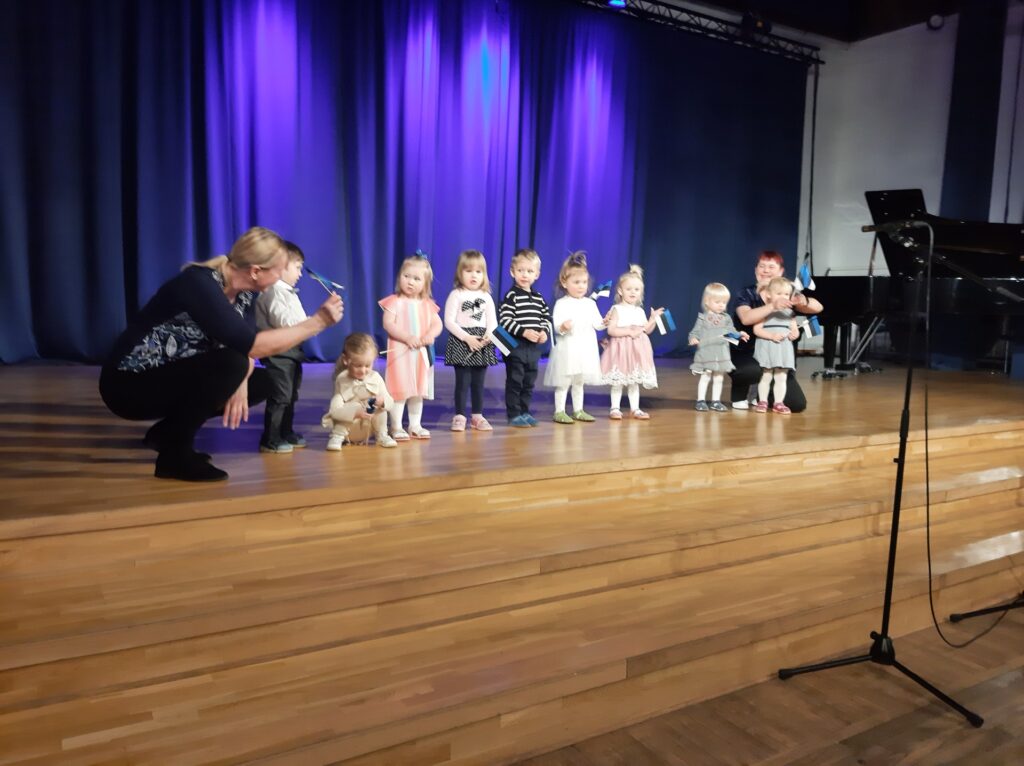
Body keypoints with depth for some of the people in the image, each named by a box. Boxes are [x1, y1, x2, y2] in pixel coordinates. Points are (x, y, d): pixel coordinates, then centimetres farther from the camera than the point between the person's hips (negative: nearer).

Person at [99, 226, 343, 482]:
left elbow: (245, 344, -3)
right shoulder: (199, 284, -27)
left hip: (172, 377, 9)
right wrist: (318, 321, -30)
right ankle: (175, 454, -12)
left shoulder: (244, 292, -2)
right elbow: (250, 345, -35)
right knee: (231, 364, -29)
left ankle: (169, 431, 12)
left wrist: (239, 380, -25)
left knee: (263, 382, 2)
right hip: (129, 384, -9)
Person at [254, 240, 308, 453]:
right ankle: (270, 440, 0)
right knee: (279, 397, -7)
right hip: (279, 352, -11)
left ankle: (287, 434, 28)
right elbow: (281, 320, -24)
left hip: (291, 350, 11)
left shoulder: (288, 291, 19)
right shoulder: (273, 291, -14)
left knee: (290, 396, 17)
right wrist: (311, 322, -18)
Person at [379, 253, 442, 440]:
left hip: (422, 354, 5)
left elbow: (437, 324, 5)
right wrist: (407, 338, -24)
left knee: (418, 391, 13)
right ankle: (396, 427, 5)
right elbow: (388, 324, -15)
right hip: (400, 353, -5)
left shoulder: (428, 304, 8)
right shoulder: (395, 301, -6)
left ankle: (415, 425, 23)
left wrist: (430, 334, -17)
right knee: (399, 390, -4)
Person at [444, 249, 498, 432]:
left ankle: (477, 416, 18)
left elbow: (492, 321, 8)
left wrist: (489, 335, -13)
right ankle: (459, 416, 6)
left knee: (478, 382, 9)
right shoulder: (456, 295, -2)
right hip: (461, 342, -4)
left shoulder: (486, 296, 10)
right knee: (463, 382, -3)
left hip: (482, 343, 4)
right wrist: (467, 337, -17)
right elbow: (449, 321, -8)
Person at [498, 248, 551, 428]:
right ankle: (514, 415, 7)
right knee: (514, 381, -1)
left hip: (534, 347, 7)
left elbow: (547, 317, 15)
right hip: (515, 346, -6)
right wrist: (524, 332, -24)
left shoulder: (538, 297, 11)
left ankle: (524, 412, 24)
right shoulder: (511, 296, -9)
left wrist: (544, 332, -5)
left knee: (529, 382, 13)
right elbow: (504, 321, -17)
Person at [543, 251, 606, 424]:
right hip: (567, 348, -5)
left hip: (586, 348, 5)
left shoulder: (590, 303, 8)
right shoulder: (561, 304, -7)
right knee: (563, 382, 0)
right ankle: (559, 411, 9)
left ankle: (578, 410, 24)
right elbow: (556, 325, -15)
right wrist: (562, 327, -35)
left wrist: (604, 322, -13)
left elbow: (596, 323, 7)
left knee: (579, 382, 15)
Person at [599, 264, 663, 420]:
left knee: (634, 380, 11)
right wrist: (629, 332, -20)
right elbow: (611, 330, -16)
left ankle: (635, 408, 16)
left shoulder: (640, 311, 10)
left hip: (637, 349, 5)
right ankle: (615, 408, 8)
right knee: (618, 381, -1)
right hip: (621, 348, -5)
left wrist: (653, 318, -1)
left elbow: (647, 330, 15)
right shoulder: (617, 309, -6)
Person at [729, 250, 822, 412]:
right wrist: (773, 306, -44)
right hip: (745, 355, -4)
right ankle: (739, 396, -5)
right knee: (754, 371, -41)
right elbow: (746, 318, -30)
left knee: (798, 404, -7)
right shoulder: (745, 294, -7)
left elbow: (818, 307, -13)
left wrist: (803, 301, -36)